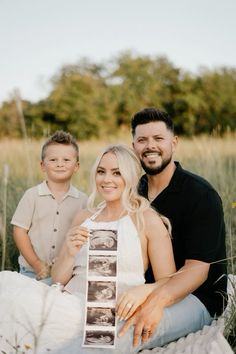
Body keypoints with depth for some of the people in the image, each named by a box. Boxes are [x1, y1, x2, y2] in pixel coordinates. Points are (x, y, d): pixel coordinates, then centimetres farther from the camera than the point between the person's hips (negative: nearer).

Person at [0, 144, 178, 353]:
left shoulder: (148, 219, 4)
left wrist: (143, 290, -20)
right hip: (71, 307, 5)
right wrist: (70, 254, -5)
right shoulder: (84, 217, 18)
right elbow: (58, 279, 17)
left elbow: (168, 281, 2)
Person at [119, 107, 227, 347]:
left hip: (195, 297, -6)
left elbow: (197, 268, -21)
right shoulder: (135, 192, 8)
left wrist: (156, 301, -38)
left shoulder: (201, 195, -13)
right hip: (144, 290, 7)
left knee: (122, 333, -33)